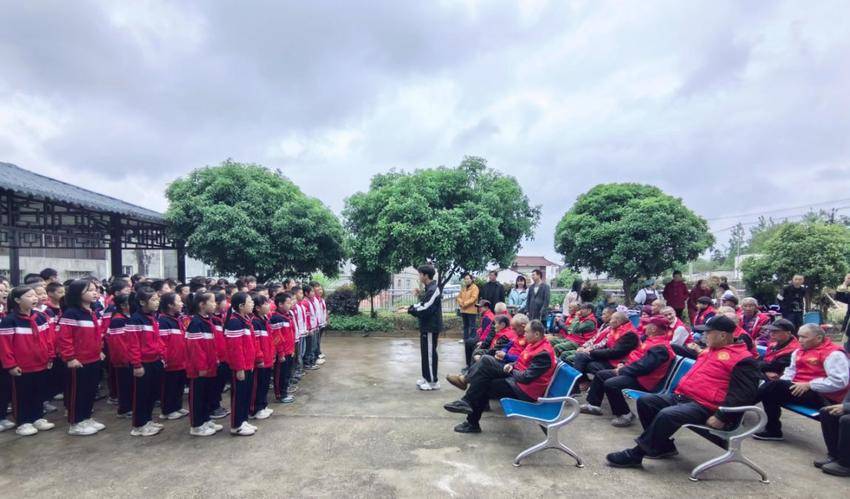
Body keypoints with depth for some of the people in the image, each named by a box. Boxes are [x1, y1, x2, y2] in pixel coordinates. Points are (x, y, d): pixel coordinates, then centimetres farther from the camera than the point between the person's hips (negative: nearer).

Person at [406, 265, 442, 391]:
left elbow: (425, 309, -23)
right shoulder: (429, 289, 13)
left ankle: (433, 382, 6)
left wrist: (410, 310, -12)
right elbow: (423, 304, 19)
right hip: (427, 326, 10)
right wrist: (412, 307, 4)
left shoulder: (433, 290, -19)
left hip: (431, 327, -10)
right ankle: (426, 378, 26)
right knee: (425, 352, 16)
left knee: (430, 354, -2)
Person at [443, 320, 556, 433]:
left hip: (524, 390, -9)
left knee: (482, 386, -11)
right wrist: (512, 366, -1)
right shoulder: (534, 344, 7)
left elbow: (526, 377, -25)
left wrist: (511, 371, -8)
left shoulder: (544, 353, -23)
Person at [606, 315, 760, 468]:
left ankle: (635, 455, -21)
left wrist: (721, 417, -22)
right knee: (644, 401, 0)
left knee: (666, 415, -32)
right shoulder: (711, 350, 22)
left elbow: (743, 394, -17)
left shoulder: (742, 359, -8)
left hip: (704, 407, -10)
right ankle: (664, 446, 8)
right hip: (681, 396, 10)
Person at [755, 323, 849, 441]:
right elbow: (791, 371, 19)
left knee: (775, 386, -25)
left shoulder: (833, 354, -11)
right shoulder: (799, 351, 15)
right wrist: (780, 380, -3)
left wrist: (808, 385, -21)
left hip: (822, 397, -8)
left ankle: (773, 430, -12)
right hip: (799, 389, 8)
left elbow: (839, 381, -20)